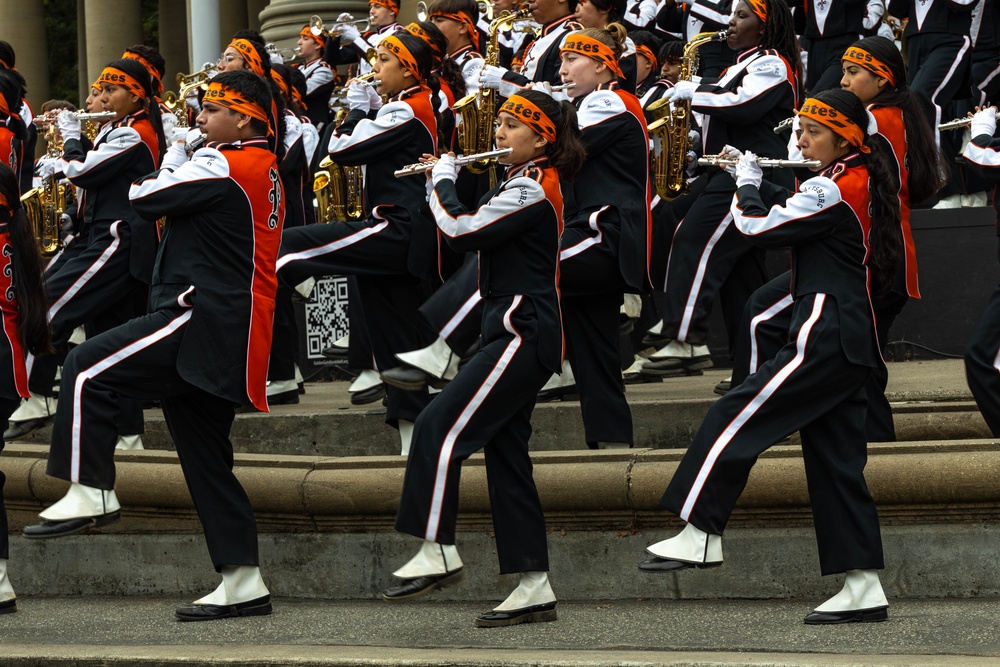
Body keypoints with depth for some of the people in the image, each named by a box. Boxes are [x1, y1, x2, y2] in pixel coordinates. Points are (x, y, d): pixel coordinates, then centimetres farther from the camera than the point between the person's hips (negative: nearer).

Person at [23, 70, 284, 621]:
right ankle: (243, 583, 10)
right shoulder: (264, 172, 19)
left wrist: (173, 157, 6)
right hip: (224, 341, 10)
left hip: (201, 321, -10)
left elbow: (144, 199, -11)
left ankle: (90, 490, -14)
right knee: (206, 457, 11)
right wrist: (181, 163, 11)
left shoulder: (223, 166, -11)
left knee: (87, 368, -15)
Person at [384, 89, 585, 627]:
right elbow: (476, 225, 23)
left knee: (439, 426, -14)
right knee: (505, 453, 8)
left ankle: (438, 552, -11)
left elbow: (460, 231, -19)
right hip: (518, 333, 10)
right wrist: (450, 182, 11)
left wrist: (443, 179, -3)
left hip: (523, 334, -10)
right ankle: (534, 588, 8)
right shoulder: (533, 183, 17)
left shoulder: (531, 189, -15)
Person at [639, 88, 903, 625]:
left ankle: (700, 535, -6)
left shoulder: (833, 188, -14)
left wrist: (747, 184, 5)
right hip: (850, 339, 10)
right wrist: (759, 184, 16)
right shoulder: (861, 183, 16)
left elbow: (760, 227, -13)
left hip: (824, 335, -10)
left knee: (733, 417, -8)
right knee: (836, 460, 8)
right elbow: (797, 216, 28)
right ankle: (864, 588, 6)